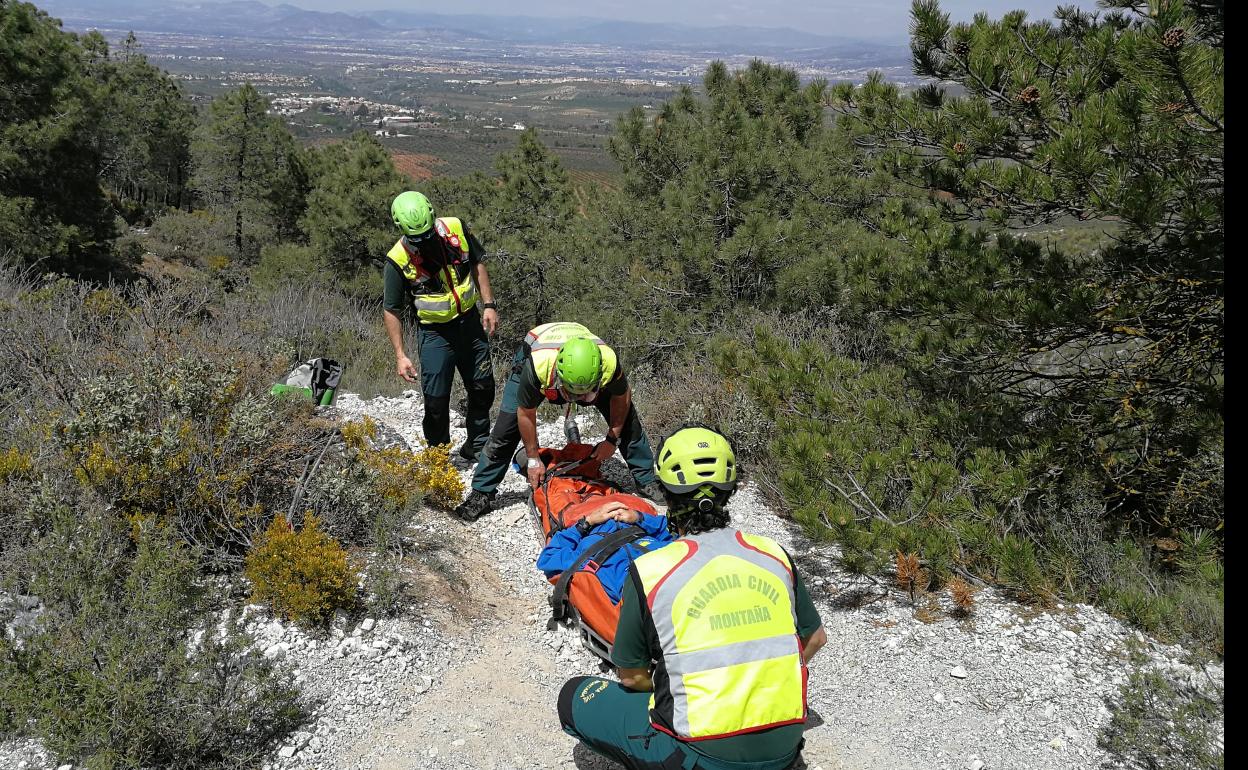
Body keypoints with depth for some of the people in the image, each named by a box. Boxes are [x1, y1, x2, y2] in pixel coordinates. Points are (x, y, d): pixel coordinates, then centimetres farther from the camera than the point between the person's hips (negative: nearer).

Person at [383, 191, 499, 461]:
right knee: (436, 400, -5)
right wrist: (400, 355, -15)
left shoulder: (455, 228, -12)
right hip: (435, 332, -4)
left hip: (470, 322, 4)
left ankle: (477, 446, 34)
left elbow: (477, 264, 5)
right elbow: (391, 310, -11)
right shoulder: (398, 259, -20)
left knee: (482, 389, 14)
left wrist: (488, 305, -3)